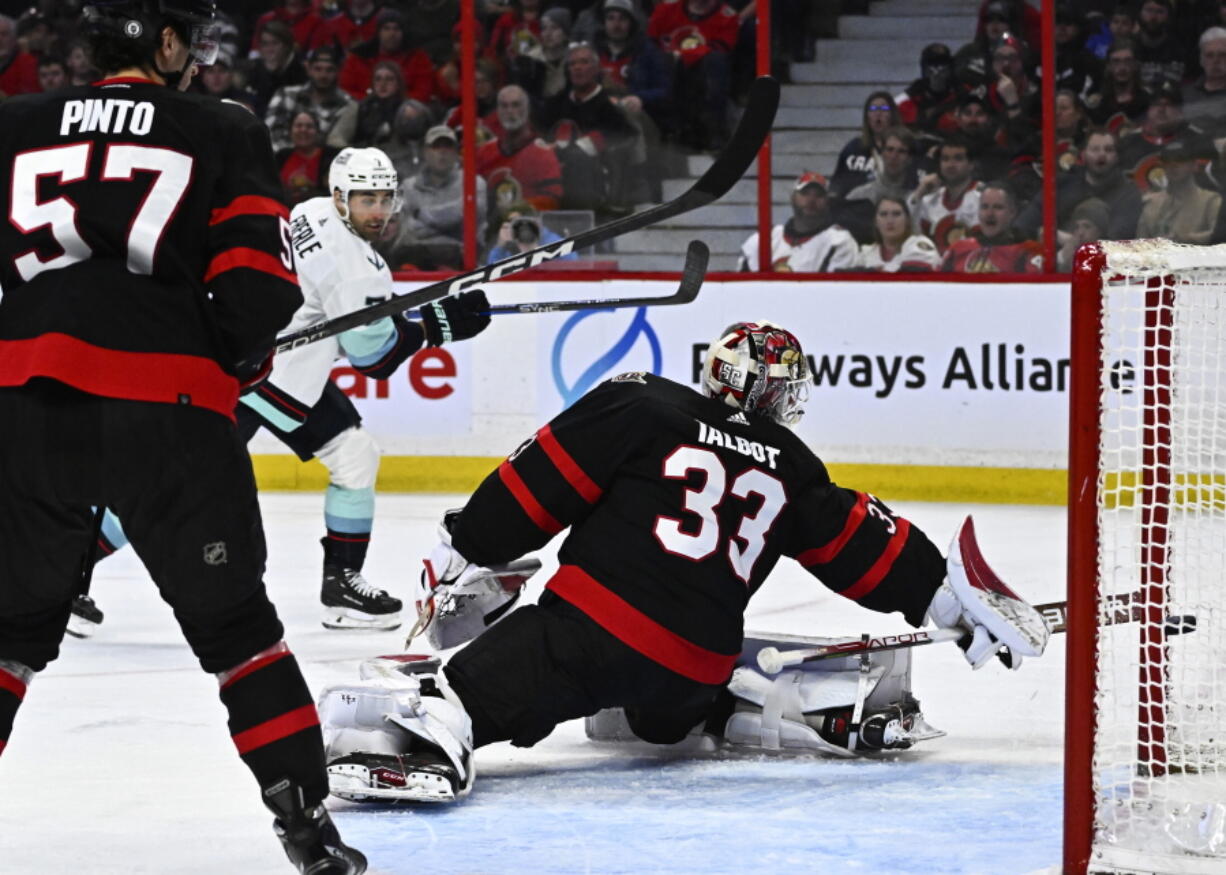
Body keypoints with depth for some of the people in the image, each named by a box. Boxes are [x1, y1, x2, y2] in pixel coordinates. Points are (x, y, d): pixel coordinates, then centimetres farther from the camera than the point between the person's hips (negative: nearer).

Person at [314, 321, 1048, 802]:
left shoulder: (640, 408, 5)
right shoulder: (792, 472, 17)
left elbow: (539, 483, 0)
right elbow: (866, 544, 22)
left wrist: (465, 555, 6)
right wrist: (954, 599, 32)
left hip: (594, 621, -4)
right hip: (695, 666, 4)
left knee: (486, 685, -22)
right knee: (668, 709, 38)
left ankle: (434, 708, -50)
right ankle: (748, 713, 17)